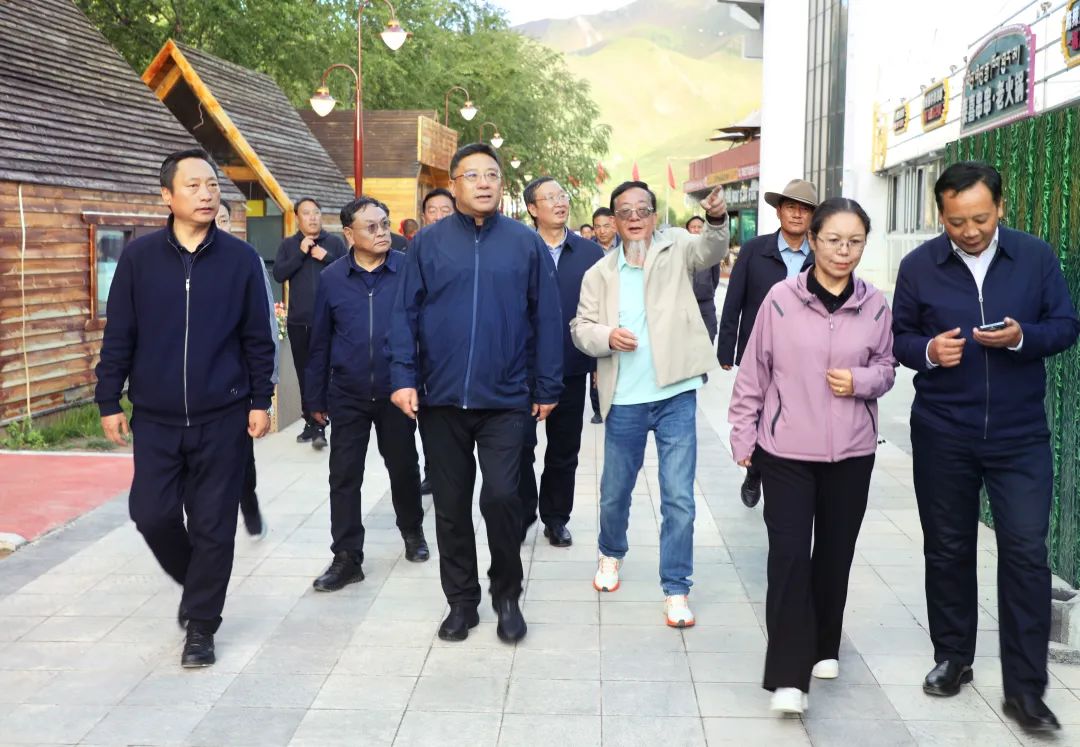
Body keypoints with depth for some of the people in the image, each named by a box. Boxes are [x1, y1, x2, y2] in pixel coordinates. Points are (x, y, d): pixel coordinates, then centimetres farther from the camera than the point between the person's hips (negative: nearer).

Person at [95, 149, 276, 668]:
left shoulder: (241, 258, -1)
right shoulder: (139, 257, -1)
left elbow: (258, 338, 2)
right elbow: (118, 336, 3)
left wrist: (260, 401, -1)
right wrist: (109, 401, 1)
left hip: (223, 416, -1)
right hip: (156, 417, 1)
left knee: (213, 523, 2)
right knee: (152, 514, 3)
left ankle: (201, 624, 17)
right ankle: (196, 582, 32)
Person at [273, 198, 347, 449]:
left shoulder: (334, 242, 4)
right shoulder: (288, 245, 8)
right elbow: (278, 274, -4)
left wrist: (327, 258, -13)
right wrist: (301, 253, -12)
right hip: (298, 321, 3)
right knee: (304, 375, 8)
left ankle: (319, 425, -5)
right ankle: (311, 424, 16)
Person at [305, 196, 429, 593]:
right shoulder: (331, 278, -1)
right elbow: (320, 341, 5)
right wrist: (315, 397, 6)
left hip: (396, 393, -1)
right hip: (347, 396, 1)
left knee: (403, 467, 14)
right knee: (344, 476, 3)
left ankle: (412, 531, 37)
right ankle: (347, 557, 12)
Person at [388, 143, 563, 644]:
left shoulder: (525, 243, 2)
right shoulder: (428, 242, 3)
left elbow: (546, 318, 2)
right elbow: (405, 313, 2)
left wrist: (547, 387, 1)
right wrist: (404, 376, -7)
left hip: (504, 398, -1)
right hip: (440, 398, 2)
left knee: (501, 497, -9)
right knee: (451, 505, 9)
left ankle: (507, 595, 15)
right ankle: (461, 600, 27)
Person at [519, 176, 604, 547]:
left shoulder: (590, 252, 2)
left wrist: (601, 361, -4)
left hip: (571, 367, 2)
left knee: (564, 450, 13)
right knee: (520, 446, 5)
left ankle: (556, 517, 28)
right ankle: (521, 515, 22)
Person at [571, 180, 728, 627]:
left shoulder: (675, 250, 3)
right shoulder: (600, 273, 7)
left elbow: (711, 250, -15)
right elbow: (580, 328, 5)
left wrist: (717, 218, -36)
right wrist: (606, 336, -16)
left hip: (676, 395, -2)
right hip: (624, 401, 2)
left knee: (679, 497, 0)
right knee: (615, 491, 16)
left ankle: (676, 589, 11)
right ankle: (611, 554, 44)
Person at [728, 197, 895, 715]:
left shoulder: (875, 305, -3)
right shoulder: (781, 298, -9)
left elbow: (886, 368, 9)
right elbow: (753, 371, -1)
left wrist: (860, 380, -13)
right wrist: (742, 435, 1)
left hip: (852, 452, 3)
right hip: (786, 449, -2)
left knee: (835, 553, 14)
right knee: (788, 554, -7)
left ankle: (825, 647, 35)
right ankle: (789, 675, -1)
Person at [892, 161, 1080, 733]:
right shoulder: (918, 266, -1)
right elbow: (898, 338, 5)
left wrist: (1023, 337, -19)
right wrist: (928, 351, -17)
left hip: (1020, 435, -1)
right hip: (942, 434, 1)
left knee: (1026, 553, -4)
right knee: (947, 549, 11)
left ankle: (1025, 689, 5)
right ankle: (952, 658, 29)